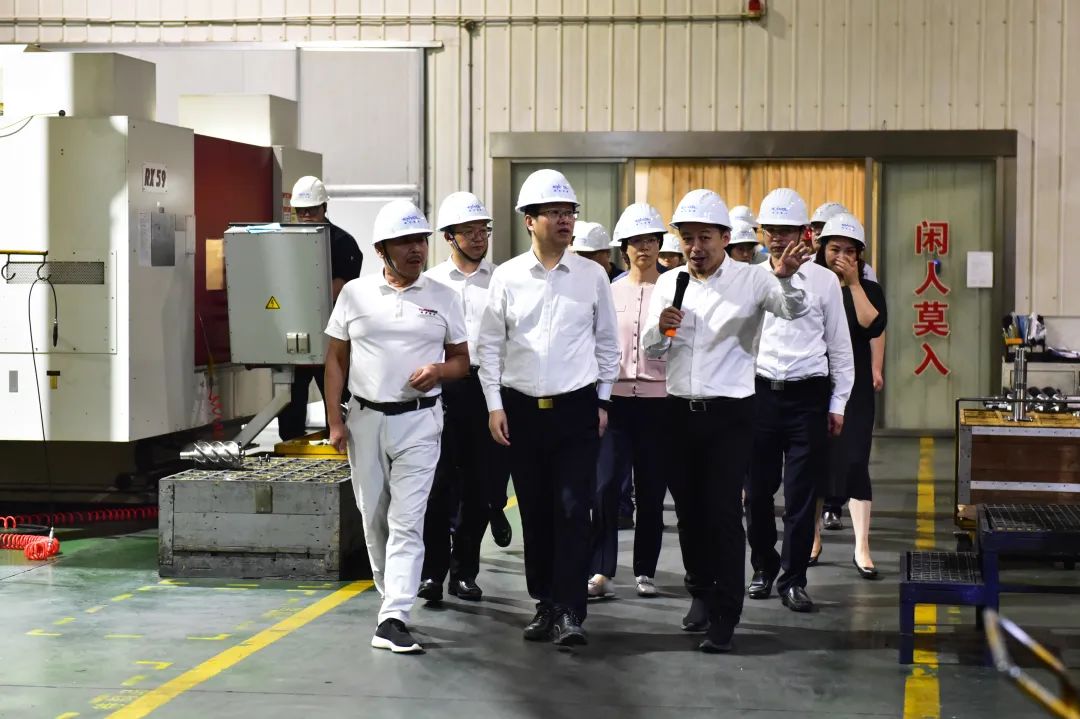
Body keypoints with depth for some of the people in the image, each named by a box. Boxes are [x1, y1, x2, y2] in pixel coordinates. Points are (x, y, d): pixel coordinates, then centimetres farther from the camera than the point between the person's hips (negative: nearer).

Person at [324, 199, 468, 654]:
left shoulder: (443, 297, 5)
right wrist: (335, 421, 0)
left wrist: (439, 370, -13)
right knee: (374, 520, 11)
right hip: (365, 418, 2)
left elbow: (462, 360, 10)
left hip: (418, 421, -2)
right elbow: (336, 359, 8)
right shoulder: (355, 294, 5)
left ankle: (392, 620, -14)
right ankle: (392, 597, 30)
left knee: (406, 522, -10)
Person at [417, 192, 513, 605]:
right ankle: (432, 570, 6)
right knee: (440, 482, -2)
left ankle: (464, 571, 17)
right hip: (442, 386, -1)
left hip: (488, 386, 1)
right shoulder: (430, 282, 8)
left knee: (480, 482, 6)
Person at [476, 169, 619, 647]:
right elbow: (489, 344, 4)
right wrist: (494, 405, 0)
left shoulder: (592, 276, 2)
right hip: (521, 408, 1)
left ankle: (569, 611, -5)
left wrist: (603, 400, 6)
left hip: (577, 408, -1)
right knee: (534, 512, 8)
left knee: (573, 510, -8)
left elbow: (607, 343, 9)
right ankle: (545, 604, 20)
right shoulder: (506, 277, 1)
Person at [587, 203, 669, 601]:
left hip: (658, 399, 0)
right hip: (616, 396, 1)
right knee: (605, 486, -9)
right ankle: (601, 572, -4)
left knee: (651, 490, 5)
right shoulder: (611, 291, 8)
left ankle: (645, 571, 16)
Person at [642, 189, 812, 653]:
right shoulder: (668, 283, 6)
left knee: (723, 513, -9)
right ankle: (701, 591, 32)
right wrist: (661, 328, -13)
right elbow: (650, 351, 9)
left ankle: (724, 617, -5)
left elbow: (793, 309, -22)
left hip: (729, 414, -4)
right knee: (688, 509, 13)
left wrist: (785, 279, -43)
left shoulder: (750, 281, -5)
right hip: (679, 411, 4)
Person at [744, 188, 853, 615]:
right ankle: (764, 566, 25)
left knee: (801, 494, -1)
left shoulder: (824, 281, 5)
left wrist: (838, 404, 4)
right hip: (760, 392, 1)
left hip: (808, 394, -1)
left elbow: (840, 347, 8)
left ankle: (793, 579, 8)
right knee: (757, 490, 6)